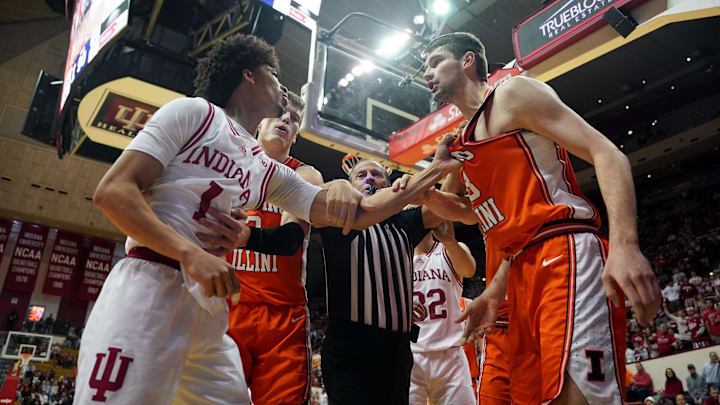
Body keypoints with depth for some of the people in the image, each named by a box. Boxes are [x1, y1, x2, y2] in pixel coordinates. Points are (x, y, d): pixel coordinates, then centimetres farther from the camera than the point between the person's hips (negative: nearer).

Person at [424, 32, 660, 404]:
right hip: (524, 274, 9)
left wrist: (625, 244, -22)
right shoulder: (462, 148, 26)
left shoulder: (513, 93, 3)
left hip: (566, 254, -8)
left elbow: (606, 154, -8)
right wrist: (494, 293, 20)